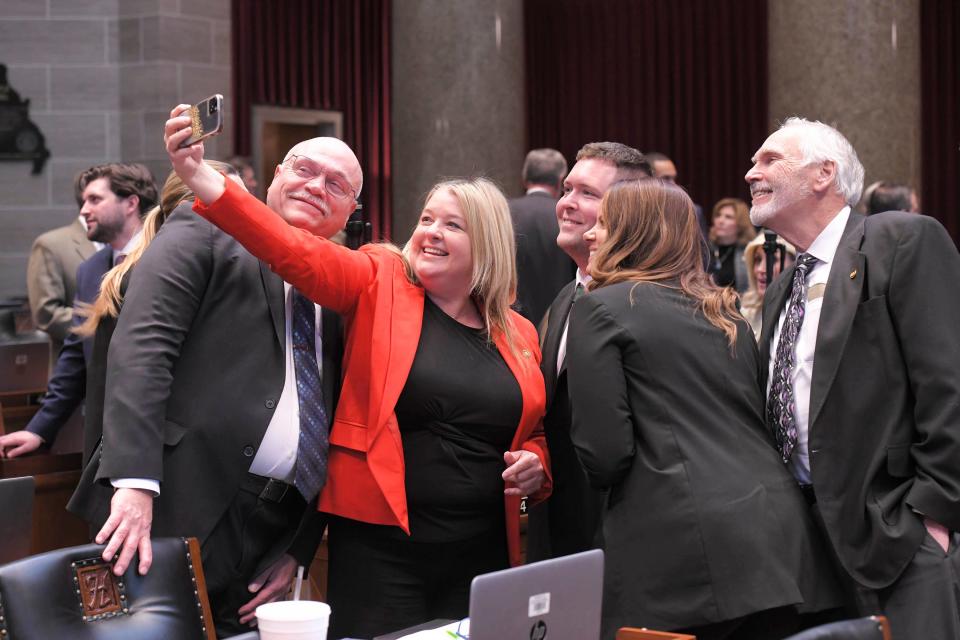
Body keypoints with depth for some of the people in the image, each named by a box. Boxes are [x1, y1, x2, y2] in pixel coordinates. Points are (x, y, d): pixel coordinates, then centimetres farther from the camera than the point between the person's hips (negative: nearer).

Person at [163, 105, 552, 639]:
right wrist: (207, 183, -29)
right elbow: (299, 253, -16)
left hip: (482, 553, 4)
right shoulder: (380, 284, 0)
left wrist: (534, 464, -2)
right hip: (380, 544, -3)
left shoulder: (519, 334, 10)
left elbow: (534, 433, 22)